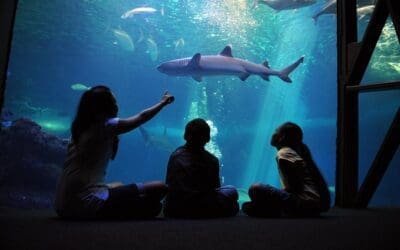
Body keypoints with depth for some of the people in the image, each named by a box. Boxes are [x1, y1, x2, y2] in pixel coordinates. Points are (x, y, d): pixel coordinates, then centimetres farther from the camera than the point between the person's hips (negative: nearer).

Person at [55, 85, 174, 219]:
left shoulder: (80, 128, 11)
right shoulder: (105, 125, -8)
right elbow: (142, 117, 7)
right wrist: (163, 102, 21)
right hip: (86, 204, -9)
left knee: (119, 186, 36)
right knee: (159, 189, -9)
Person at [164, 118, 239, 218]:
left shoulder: (175, 156, 2)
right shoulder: (212, 160, -4)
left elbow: (168, 184, 9)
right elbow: (215, 187, 6)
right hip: (203, 211, -4)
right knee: (231, 191, 16)